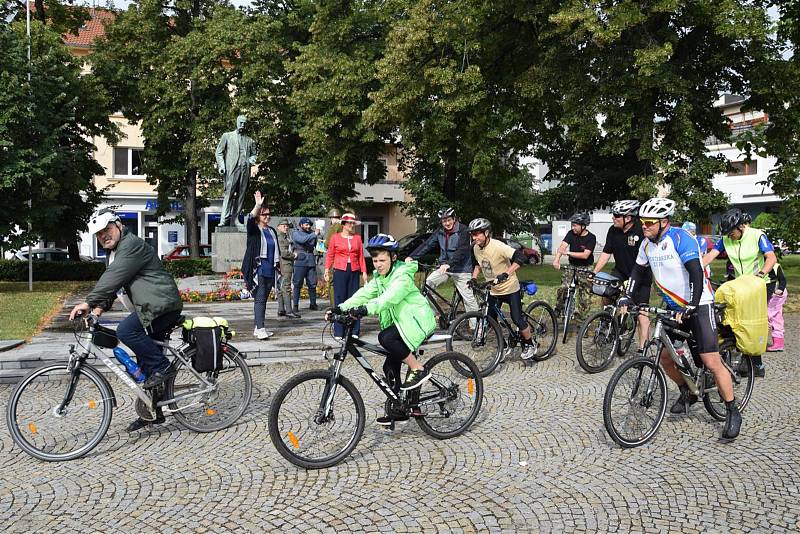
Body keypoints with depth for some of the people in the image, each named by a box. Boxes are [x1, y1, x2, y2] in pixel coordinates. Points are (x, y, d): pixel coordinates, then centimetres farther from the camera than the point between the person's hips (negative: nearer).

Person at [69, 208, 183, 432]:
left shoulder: (132, 245, -11)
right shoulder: (114, 252, 21)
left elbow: (113, 277, -22)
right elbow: (111, 283, 15)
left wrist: (89, 302, -24)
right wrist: (100, 307, -2)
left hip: (162, 304, -10)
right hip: (151, 309, 10)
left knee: (126, 330, -29)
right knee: (145, 363, 10)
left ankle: (162, 367, -16)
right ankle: (152, 412, 19)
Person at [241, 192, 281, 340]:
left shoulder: (272, 231, 16)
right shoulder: (254, 230, -1)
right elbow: (250, 219, -23)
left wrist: (277, 267, 20)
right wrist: (257, 205, -36)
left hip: (269, 271, 6)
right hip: (258, 271, -6)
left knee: (264, 299, 10)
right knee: (259, 299, -12)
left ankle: (258, 328, 17)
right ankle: (260, 329, -16)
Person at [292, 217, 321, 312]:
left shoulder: (312, 233, 17)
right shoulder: (296, 233, 3)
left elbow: (316, 244, 17)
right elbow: (302, 239, -17)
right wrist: (314, 234, -23)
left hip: (311, 261, 5)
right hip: (300, 261, -5)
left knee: (312, 284, 6)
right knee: (297, 284, -3)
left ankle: (313, 304, 16)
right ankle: (295, 305, 0)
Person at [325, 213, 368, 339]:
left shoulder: (357, 238, 11)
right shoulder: (335, 237, 5)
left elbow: (361, 256, 11)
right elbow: (330, 255, 5)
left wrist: (364, 272, 5)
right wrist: (327, 270, -4)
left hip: (354, 271, 2)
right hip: (340, 271, -2)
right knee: (339, 299, -2)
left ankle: (354, 331, 7)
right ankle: (339, 331, 3)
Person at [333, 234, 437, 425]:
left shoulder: (403, 275, -17)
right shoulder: (379, 277, 9)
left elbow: (389, 297, -34)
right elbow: (364, 294, -3)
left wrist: (366, 309, -49)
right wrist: (341, 308, -19)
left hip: (416, 321, -9)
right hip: (400, 322, 9)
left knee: (385, 337, -31)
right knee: (390, 367, 4)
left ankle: (418, 370, -15)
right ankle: (398, 410, 18)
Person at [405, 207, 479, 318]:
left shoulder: (463, 230, -12)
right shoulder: (440, 232, 5)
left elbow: (462, 250, -24)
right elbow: (427, 244, -1)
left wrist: (449, 263, -37)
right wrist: (412, 256, -14)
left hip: (461, 269, -5)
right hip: (444, 267, 5)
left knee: (469, 298, -4)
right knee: (428, 283, -15)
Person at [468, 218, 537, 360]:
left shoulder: (498, 246, -26)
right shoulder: (476, 248, -5)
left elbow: (521, 257, -33)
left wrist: (506, 274, -39)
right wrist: (474, 277, 0)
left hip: (510, 288, -6)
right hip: (493, 290, 7)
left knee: (517, 319, -6)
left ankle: (529, 345, 17)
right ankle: (504, 346, 25)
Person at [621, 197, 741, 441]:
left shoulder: (680, 238, -20)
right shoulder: (647, 244, 2)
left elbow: (696, 273, -28)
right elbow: (639, 271, 17)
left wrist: (691, 307, -36)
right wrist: (627, 297, 6)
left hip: (699, 304, -7)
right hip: (674, 307, 7)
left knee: (711, 362, -12)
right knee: (664, 356, 6)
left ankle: (733, 412, 3)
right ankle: (687, 393, 31)